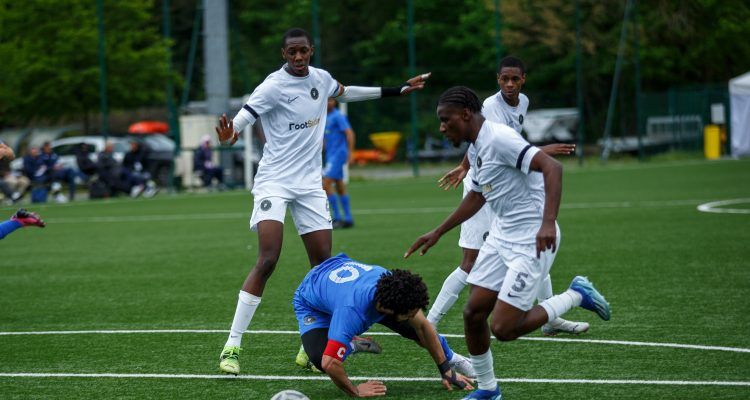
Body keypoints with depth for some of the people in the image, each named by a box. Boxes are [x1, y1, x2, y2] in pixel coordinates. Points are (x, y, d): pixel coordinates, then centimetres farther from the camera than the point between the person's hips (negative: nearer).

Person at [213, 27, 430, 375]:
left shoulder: (320, 78, 6)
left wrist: (396, 91, 32)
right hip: (274, 181, -6)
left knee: (323, 264, 2)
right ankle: (232, 347, -14)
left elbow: (345, 93, 28)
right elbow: (242, 118, -24)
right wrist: (228, 135, -48)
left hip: (310, 183, 6)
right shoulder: (274, 86, -14)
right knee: (267, 260, -19)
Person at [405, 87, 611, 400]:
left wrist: (548, 223, -38)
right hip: (502, 236, 9)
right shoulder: (477, 147, 12)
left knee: (504, 328, -11)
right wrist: (438, 232, 31)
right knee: (473, 313, 6)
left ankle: (576, 295, 6)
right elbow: (476, 197, 29)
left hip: (532, 241, -9)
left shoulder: (499, 138, -19)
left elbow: (552, 168, -28)